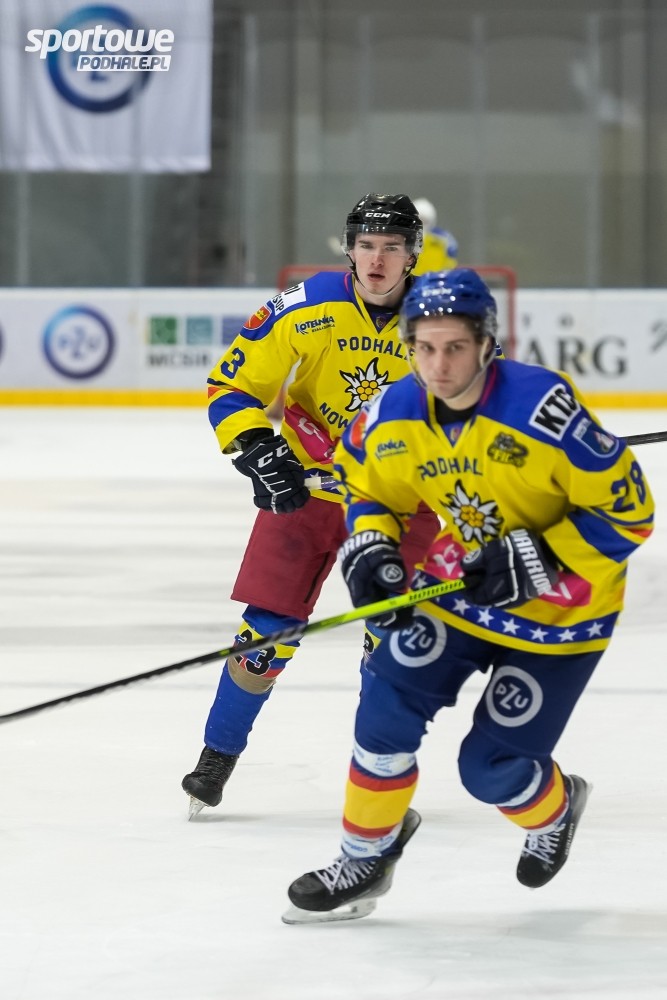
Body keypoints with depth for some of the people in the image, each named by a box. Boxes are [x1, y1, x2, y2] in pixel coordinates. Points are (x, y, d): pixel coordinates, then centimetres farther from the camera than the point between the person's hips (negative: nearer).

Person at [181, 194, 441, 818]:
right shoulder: (303, 310, -14)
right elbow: (231, 385, -10)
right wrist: (256, 449, -23)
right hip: (306, 484, -1)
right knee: (269, 627, -5)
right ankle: (217, 757, 11)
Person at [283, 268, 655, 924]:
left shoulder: (543, 408, -31)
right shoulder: (392, 419, -11)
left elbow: (628, 511, -25)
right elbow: (367, 486, 11)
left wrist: (535, 560, -29)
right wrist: (370, 546, -10)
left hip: (559, 609, -5)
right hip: (459, 587, 5)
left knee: (492, 768, -3)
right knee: (389, 704, -10)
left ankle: (553, 810, 33)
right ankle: (365, 862, 10)